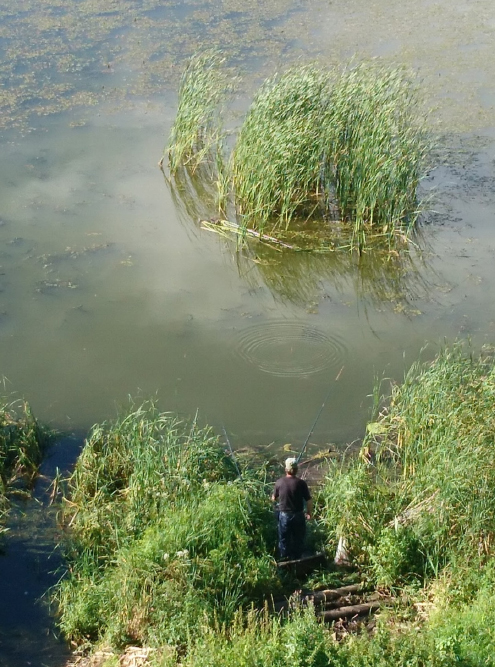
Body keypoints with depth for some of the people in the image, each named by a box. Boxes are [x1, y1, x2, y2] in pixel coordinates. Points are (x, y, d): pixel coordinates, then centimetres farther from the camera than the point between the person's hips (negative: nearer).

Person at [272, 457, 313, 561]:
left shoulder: (279, 482, -9)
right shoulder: (301, 483, -14)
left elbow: (273, 498, 6)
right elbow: (309, 501, -11)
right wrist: (309, 513, 6)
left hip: (284, 515, 1)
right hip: (298, 515, -1)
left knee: (284, 540, 15)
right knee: (298, 540, 15)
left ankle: (285, 560, 24)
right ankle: (297, 560, 23)